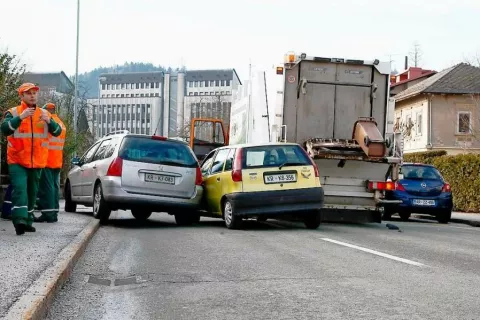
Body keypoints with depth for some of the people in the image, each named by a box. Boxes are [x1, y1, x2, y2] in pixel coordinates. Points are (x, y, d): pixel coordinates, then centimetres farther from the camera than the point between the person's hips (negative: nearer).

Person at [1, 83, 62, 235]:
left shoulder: (44, 114, 9)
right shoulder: (13, 112, -1)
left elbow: (57, 132, 3)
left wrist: (49, 121, -17)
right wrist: (20, 117, -29)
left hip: (37, 162, 4)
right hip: (17, 161, -4)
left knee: (32, 191, 12)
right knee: (20, 189, -19)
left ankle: (27, 221, 24)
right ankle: (19, 220, -27)